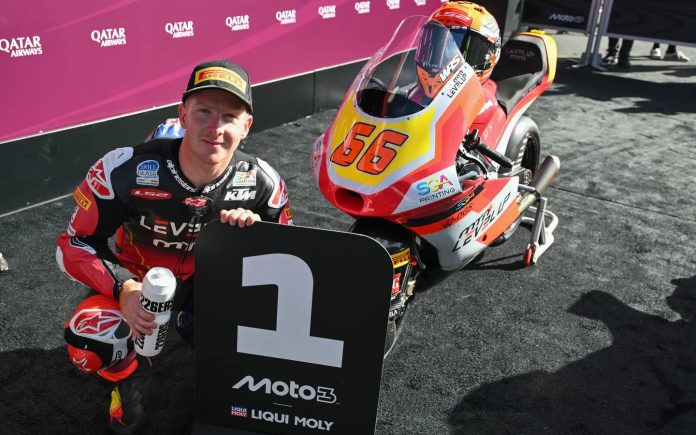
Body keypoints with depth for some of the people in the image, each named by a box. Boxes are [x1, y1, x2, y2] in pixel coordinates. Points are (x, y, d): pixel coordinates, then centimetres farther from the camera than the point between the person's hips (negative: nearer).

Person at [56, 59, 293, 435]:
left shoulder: (262, 182, -19)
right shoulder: (126, 170, -27)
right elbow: (75, 243, -16)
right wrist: (123, 289, -35)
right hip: (137, 278, -2)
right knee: (87, 344, -29)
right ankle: (130, 377, 11)